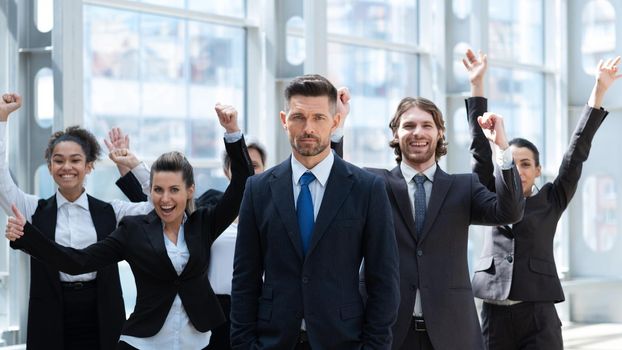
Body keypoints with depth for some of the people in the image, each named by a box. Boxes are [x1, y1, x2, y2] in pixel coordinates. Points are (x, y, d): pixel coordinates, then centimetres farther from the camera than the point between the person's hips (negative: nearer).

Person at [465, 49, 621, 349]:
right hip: (494, 316, 2)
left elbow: (577, 150, 3)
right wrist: (477, 85, 1)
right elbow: (480, 148, 7)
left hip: (539, 318, -2)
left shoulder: (551, 200, 8)